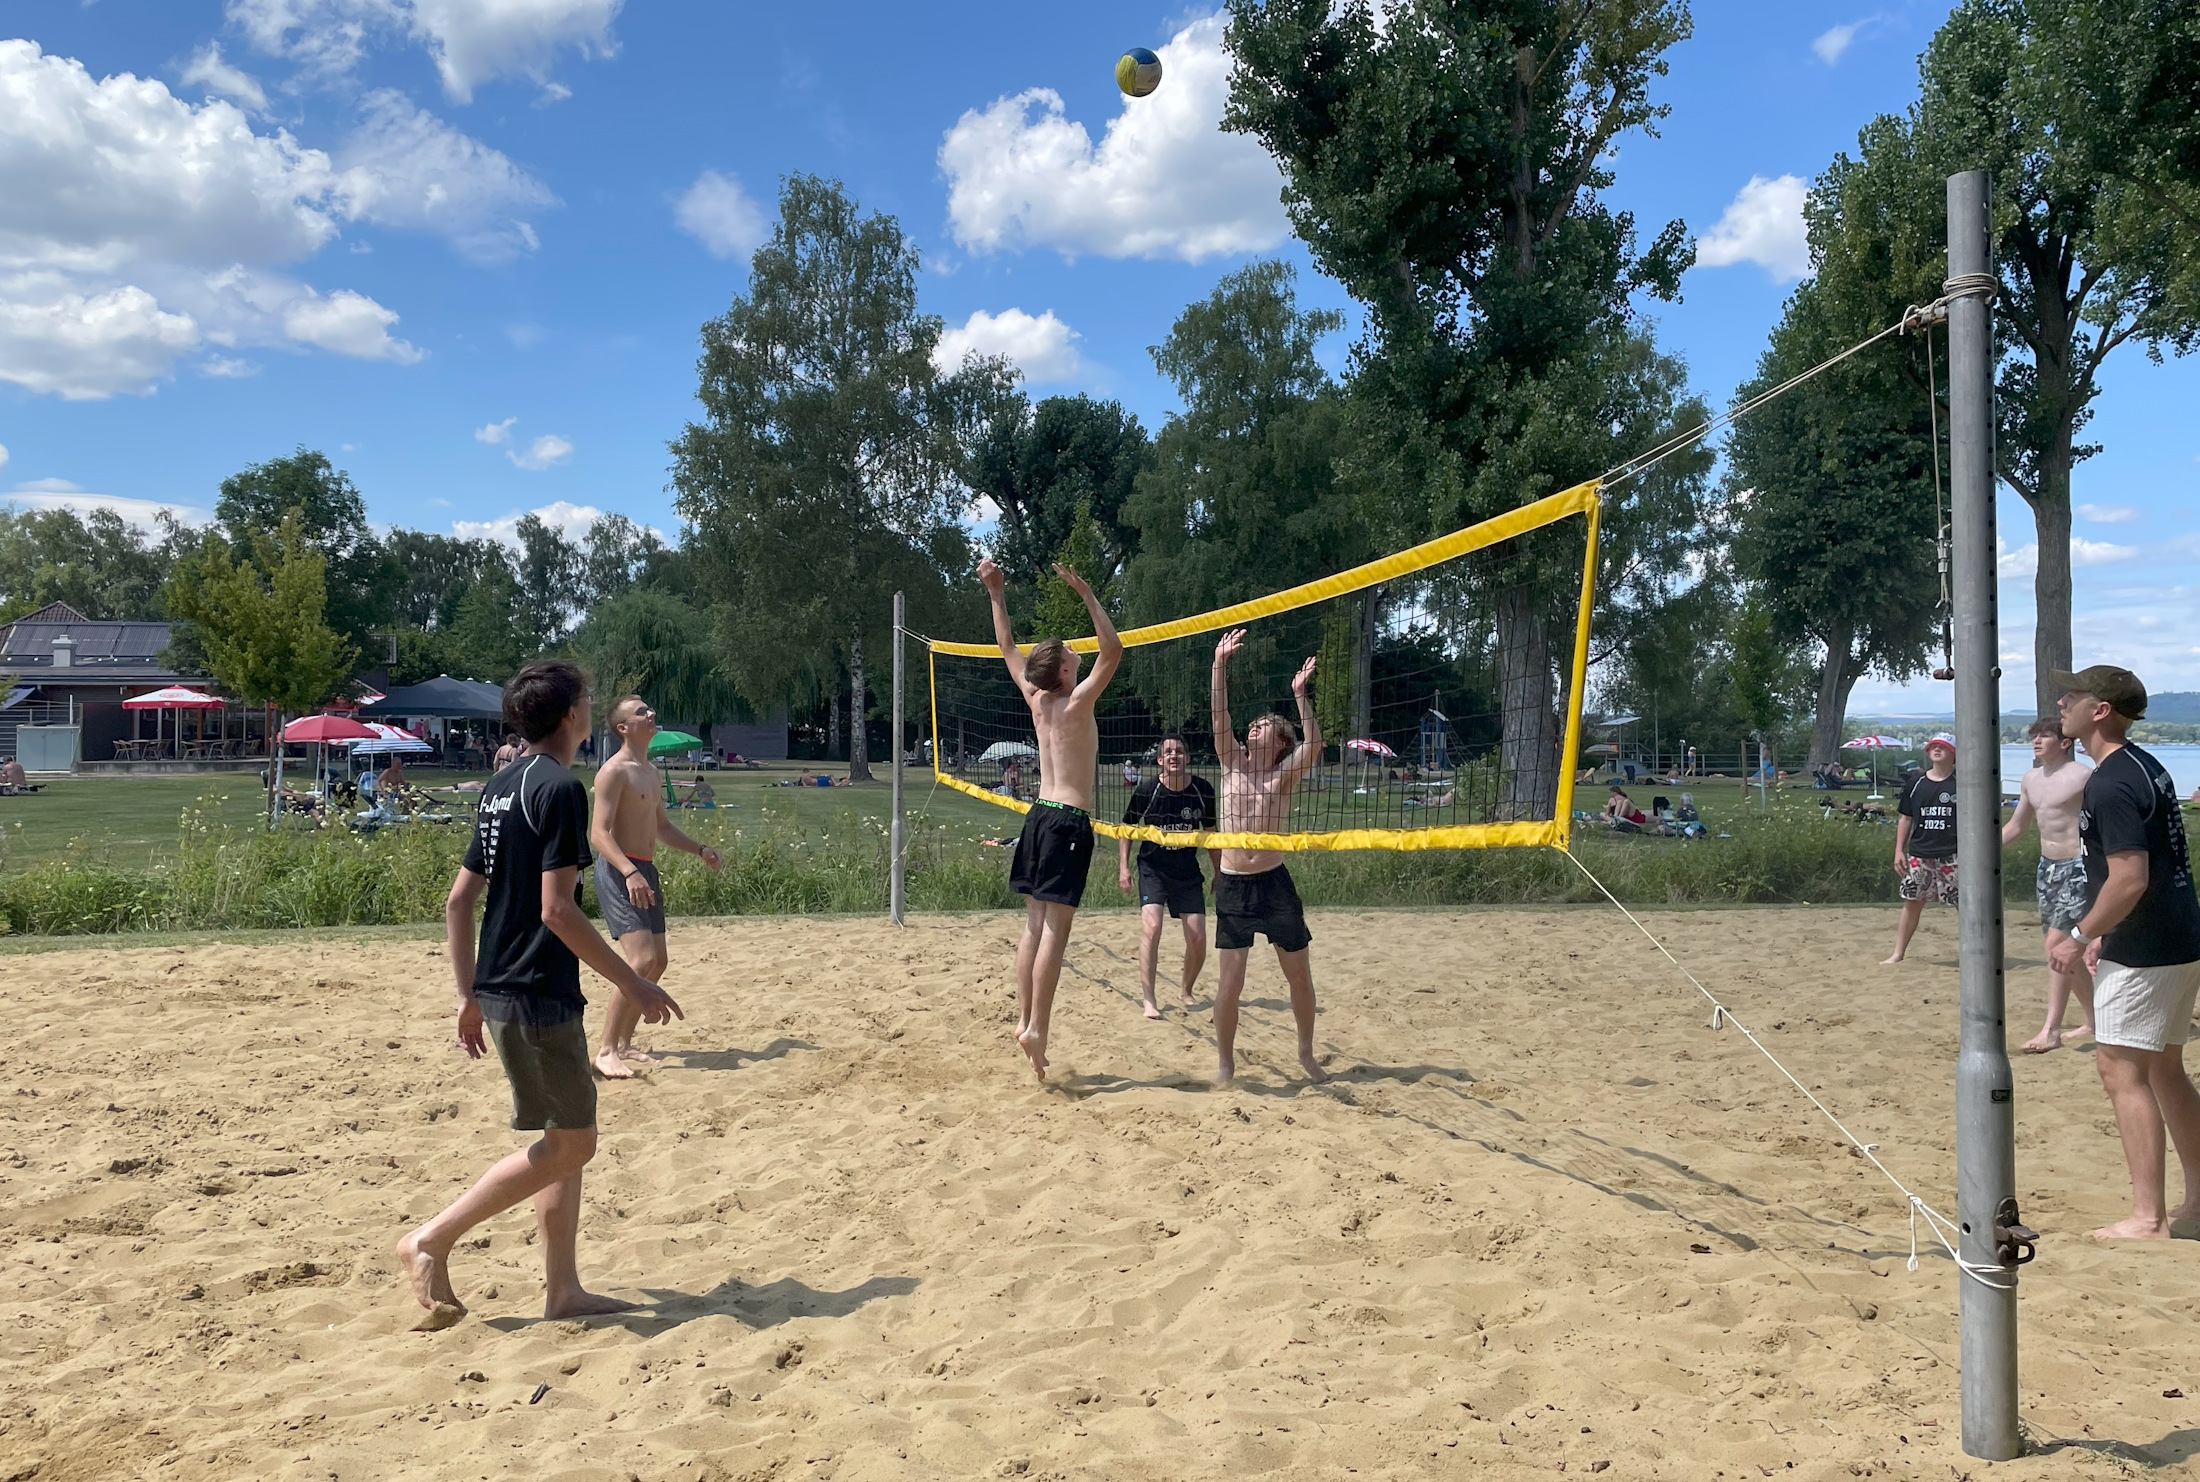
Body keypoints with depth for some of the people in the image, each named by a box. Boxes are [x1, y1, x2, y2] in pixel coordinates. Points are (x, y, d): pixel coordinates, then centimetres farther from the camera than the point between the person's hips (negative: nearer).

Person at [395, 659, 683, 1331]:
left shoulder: (501, 787, 13)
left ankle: (563, 1288, 17)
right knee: (570, 1143, 1)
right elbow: (556, 909, -21)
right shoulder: (561, 788, -14)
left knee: (568, 1136, 14)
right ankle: (431, 1241, 5)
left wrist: (470, 996, 20)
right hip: (540, 993, -9)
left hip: (499, 990, 9)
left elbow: (458, 902, 15)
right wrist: (633, 983, -15)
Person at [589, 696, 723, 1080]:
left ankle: (623, 1042, 23)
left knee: (658, 962, 12)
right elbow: (599, 834, -20)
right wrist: (629, 872, -33)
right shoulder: (614, 771, -13)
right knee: (642, 959, -19)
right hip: (618, 872, -10)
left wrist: (699, 850, 16)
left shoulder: (650, 771, 16)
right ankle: (606, 1050, -11)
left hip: (644, 871, 10)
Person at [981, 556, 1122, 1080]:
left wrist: (996, 593, 19)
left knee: (1035, 924, 10)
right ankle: (1036, 1029, -9)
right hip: (1069, 820, -7)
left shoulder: (1036, 699, 6)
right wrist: (1086, 594, -19)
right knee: (1056, 929, -7)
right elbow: (1112, 650, -17)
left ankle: (1023, 1019, 12)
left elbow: (1008, 648, 18)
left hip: (1039, 815, 7)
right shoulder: (1076, 702, -11)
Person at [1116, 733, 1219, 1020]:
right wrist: (1123, 866, -6)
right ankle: (1149, 1000, -14)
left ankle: (1187, 991, 28)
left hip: (1188, 872, 2)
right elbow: (1127, 827, 0)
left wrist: (1220, 872, 9)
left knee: (1198, 939, 1)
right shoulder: (1147, 790, -13)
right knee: (1151, 927, -20)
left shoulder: (1203, 790, -7)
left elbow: (1210, 832, 6)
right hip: (1152, 869, -2)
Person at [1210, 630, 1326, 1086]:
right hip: (1232, 886, 1)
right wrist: (1220, 664, -16)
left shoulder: (1284, 776, 0)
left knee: (1300, 976, 8)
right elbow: (1220, 718, -8)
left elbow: (1313, 746, -19)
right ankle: (1225, 1064, 11)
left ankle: (1306, 1054, 28)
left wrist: (1300, 695, -23)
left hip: (1274, 883, 0)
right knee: (1232, 981, -3)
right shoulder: (1233, 764, 5)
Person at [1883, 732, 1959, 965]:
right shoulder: (1917, 783, 8)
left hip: (1951, 856, -3)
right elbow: (1905, 818, 12)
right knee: (1912, 902, 7)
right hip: (1919, 855, 3)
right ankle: (1898, 953, 14)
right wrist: (1899, 850, 6)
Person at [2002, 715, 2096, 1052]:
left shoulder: (2084, 776, -12)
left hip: (2077, 867, -8)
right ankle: (2093, 1019, 28)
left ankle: (2051, 1030, -11)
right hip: (2047, 868, 8)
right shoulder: (2031, 779, 12)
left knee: (2057, 944, -15)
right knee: (2067, 951, 13)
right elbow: (2015, 827, 22)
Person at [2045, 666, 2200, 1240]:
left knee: (2122, 1070, -6)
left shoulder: (2110, 784, -19)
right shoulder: (2146, 767, 13)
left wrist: (2080, 937, -14)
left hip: (2142, 954, -10)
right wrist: (2104, 933, 21)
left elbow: (2129, 880, -25)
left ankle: (2147, 1217, -3)